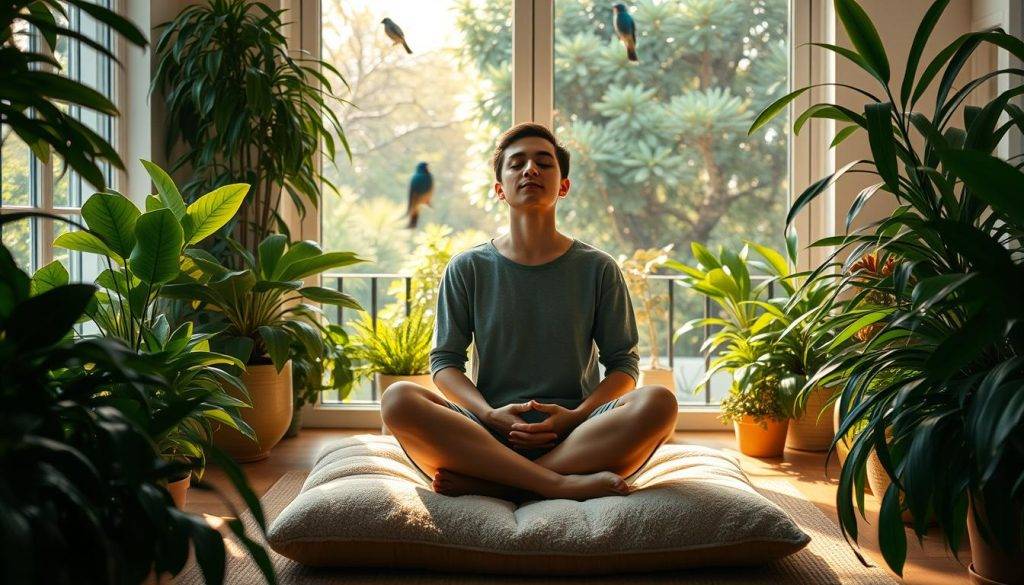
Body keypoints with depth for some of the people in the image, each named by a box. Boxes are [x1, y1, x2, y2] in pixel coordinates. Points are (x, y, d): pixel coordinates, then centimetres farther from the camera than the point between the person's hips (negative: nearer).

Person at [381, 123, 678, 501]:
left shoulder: (598, 269, 9)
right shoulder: (468, 269, 10)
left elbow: (623, 363, 8)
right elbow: (445, 360, 7)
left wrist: (576, 416, -11)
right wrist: (490, 415, -13)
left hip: (575, 438, 0)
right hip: (489, 436, 0)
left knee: (658, 402, -29)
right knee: (397, 399, -27)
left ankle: (490, 484, -26)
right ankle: (563, 484, -29)